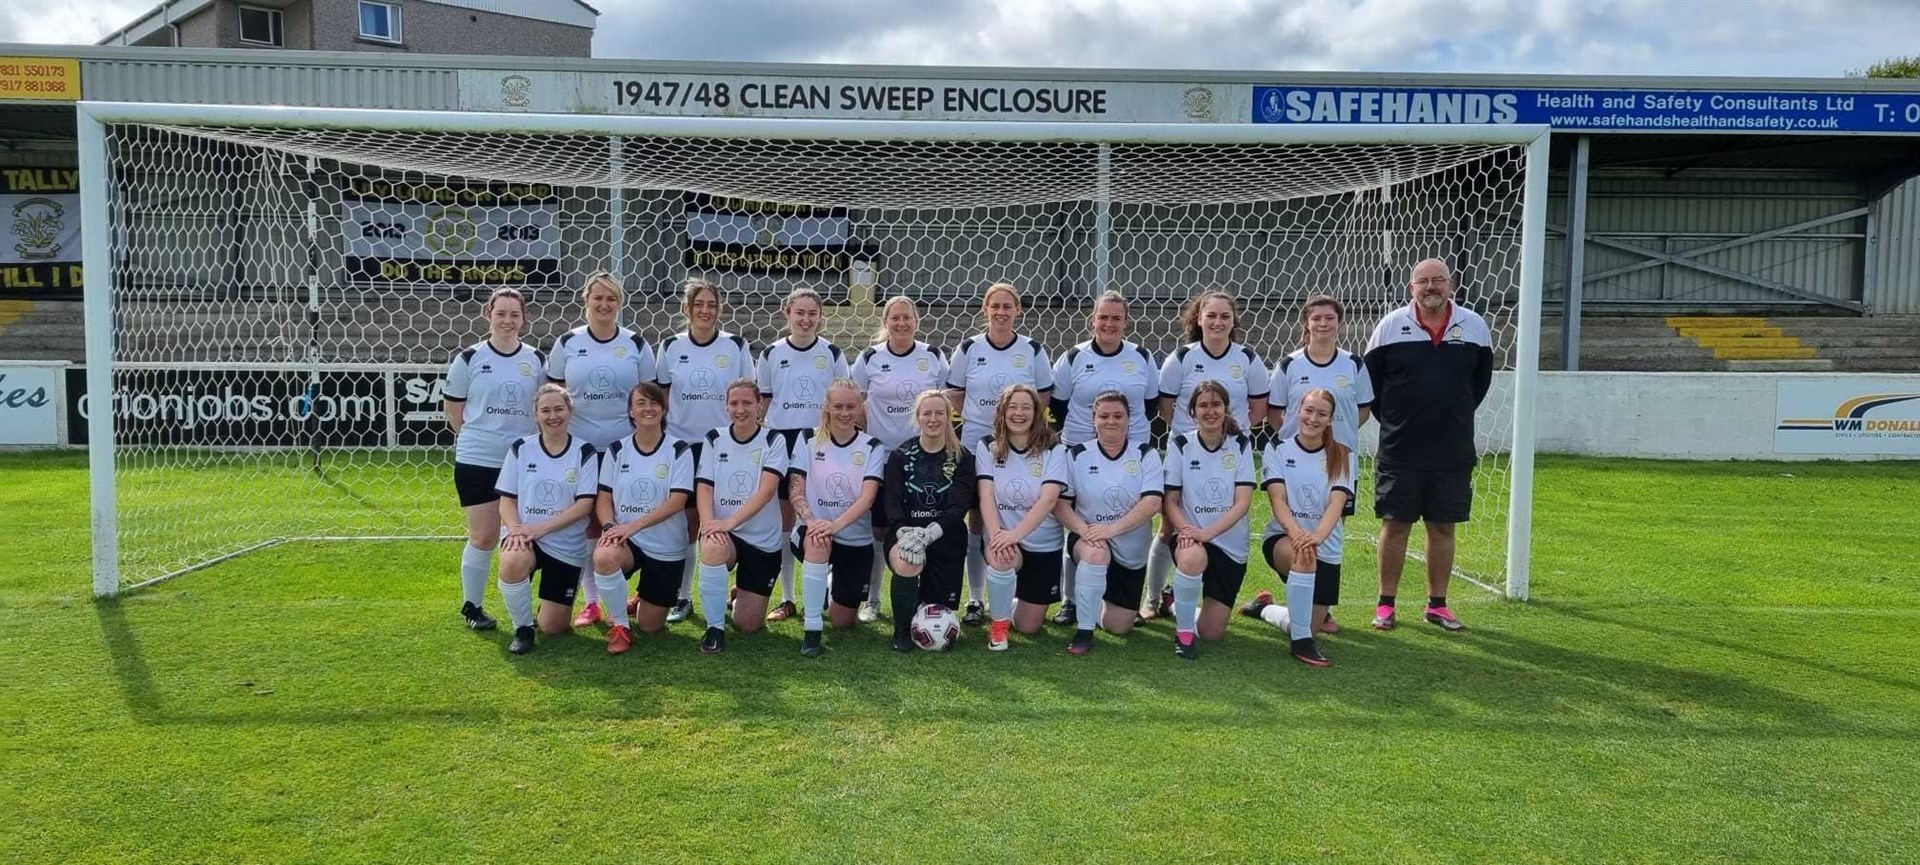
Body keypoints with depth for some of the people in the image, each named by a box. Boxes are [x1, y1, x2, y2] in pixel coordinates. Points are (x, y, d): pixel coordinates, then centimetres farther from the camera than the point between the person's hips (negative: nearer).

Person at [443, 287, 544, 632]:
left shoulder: (537, 360, 5)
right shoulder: (469, 358, -2)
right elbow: (453, 407, 5)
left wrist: (530, 438, 5)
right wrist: (477, 436, 5)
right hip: (477, 461, -2)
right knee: (483, 536, 0)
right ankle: (472, 606, 16)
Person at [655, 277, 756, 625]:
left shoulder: (736, 347, -2)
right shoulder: (671, 348, 2)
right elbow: (660, 397, 10)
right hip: (681, 445, 1)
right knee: (686, 522, 4)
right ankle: (682, 596, 15)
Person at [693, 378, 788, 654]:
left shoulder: (773, 442, -6)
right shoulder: (714, 440, 2)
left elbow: (766, 491, -19)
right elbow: (703, 487, -5)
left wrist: (730, 521, -31)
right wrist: (709, 524, -25)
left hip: (763, 539, -1)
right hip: (723, 531, 1)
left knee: (748, 625, -1)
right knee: (712, 547, -38)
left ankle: (740, 592, 37)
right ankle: (715, 628, -19)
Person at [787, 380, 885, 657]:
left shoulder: (872, 447, -4)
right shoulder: (808, 441, -2)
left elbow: (868, 497, -17)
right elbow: (795, 489, -9)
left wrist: (836, 524, -35)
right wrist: (810, 521, -30)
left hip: (856, 540, 1)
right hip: (813, 530, -1)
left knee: (843, 621, 6)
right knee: (818, 543, -40)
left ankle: (836, 591, 44)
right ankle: (812, 631, -27)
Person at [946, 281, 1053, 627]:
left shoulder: (1033, 350, 0)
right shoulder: (969, 348, 1)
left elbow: (1044, 396, 6)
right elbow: (955, 395, 8)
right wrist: (975, 419, -1)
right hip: (976, 443, 0)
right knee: (977, 521, 3)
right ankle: (975, 600, 13)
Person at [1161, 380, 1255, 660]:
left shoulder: (1241, 445, -2)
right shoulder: (1180, 445, -3)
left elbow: (1243, 503, -10)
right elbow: (1170, 501, -3)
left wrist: (1208, 532, -25)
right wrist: (1185, 529, -24)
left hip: (1231, 545, 2)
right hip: (1191, 535, -2)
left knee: (1212, 632, 0)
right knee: (1193, 557, -41)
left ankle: (1177, 606, 34)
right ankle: (1183, 633, -17)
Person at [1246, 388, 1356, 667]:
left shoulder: (1343, 457, 1)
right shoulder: (1278, 449, -1)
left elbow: (1337, 503, -15)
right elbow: (1278, 500, -13)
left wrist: (1317, 536, -35)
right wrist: (1297, 533, -34)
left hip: (1326, 549, 3)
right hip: (1282, 539, -3)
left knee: (1308, 613, 4)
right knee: (1304, 555, -38)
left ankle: (1264, 607, 38)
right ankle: (1301, 640, -25)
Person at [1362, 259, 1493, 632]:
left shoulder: (1474, 326, 3)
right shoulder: (1391, 325, -2)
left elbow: (1482, 378, 16)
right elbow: (1369, 377, 7)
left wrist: (1456, 415, 11)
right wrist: (1390, 418, 5)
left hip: (1453, 453, 2)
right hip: (1399, 451, -2)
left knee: (1443, 528, 9)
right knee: (1395, 526, 3)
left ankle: (1437, 605, 20)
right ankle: (1386, 604, 12)